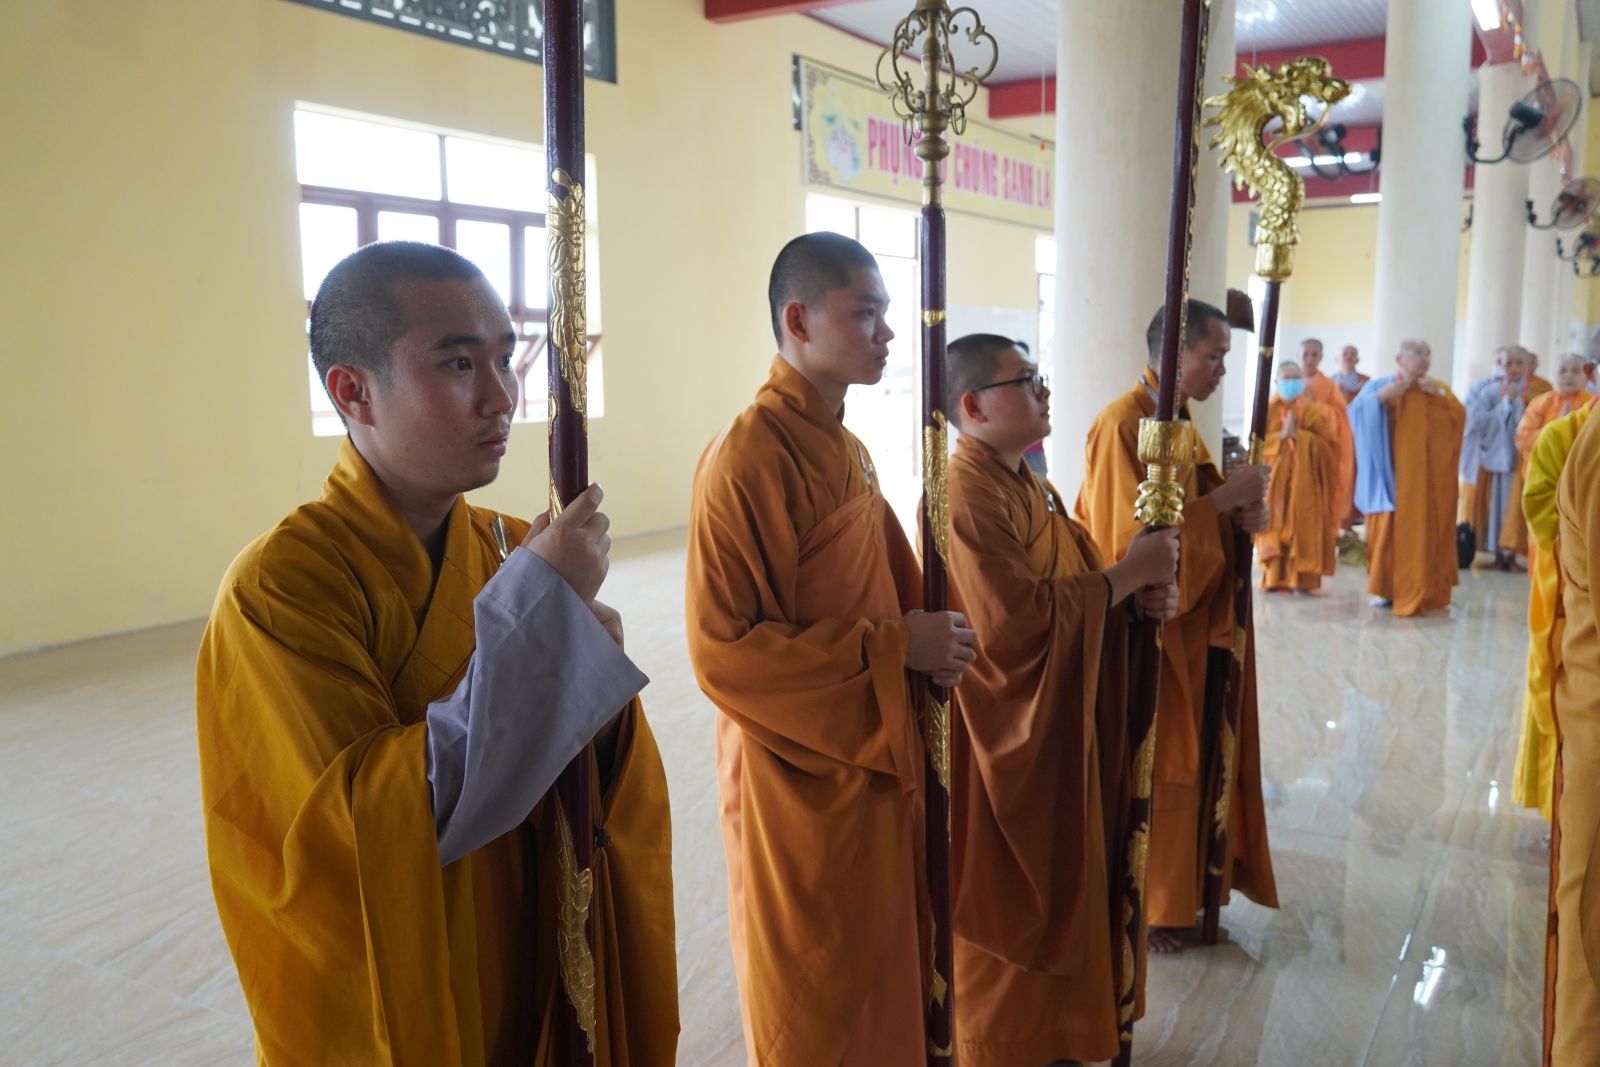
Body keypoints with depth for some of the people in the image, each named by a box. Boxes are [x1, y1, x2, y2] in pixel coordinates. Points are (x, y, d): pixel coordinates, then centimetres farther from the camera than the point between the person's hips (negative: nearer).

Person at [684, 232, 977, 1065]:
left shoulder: (846, 448, 7)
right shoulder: (747, 460, -21)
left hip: (877, 757, 8)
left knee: (880, 975, 23)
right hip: (802, 776, -8)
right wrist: (896, 646, -22)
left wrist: (928, 641, -5)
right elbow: (725, 653, -23)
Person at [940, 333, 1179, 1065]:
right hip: (1005, 738, -10)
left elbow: (1066, 587, 14)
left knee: (1054, 892, 21)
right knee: (1009, 912, 7)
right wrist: (1130, 571, -20)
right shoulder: (966, 496, -22)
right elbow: (1021, 622, -29)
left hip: (1057, 726, 10)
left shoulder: (1025, 483, 9)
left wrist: (1139, 595, -6)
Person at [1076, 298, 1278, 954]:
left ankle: (1178, 891, 30)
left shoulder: (1175, 420, 12)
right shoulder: (1124, 425, -18)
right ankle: (1139, 908, 18)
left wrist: (1238, 514, -2)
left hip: (1194, 627, 9)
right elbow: (1136, 539, -22)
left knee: (1191, 761, 16)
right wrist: (1223, 500, -19)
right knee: (1148, 770, 2)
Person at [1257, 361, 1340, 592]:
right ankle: (1273, 577, 4)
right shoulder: (1269, 410, 8)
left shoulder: (1313, 410, 7)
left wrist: (1298, 434, -11)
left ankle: (1301, 578, -4)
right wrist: (1282, 435, -13)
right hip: (1275, 476, 0)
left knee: (1303, 524, -5)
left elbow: (1327, 440, -4)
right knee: (1274, 523, -2)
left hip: (1304, 478, 0)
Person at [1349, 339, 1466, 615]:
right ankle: (1386, 588, 7)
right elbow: (1355, 411, -9)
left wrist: (1440, 395, -10)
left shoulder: (1437, 388, 14)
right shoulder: (1379, 385, 5)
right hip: (1390, 472, -2)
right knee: (1388, 528, -2)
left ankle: (1422, 591, 8)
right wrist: (1383, 396, -20)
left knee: (1423, 530, 0)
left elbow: (1460, 418, 2)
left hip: (1426, 476, 2)